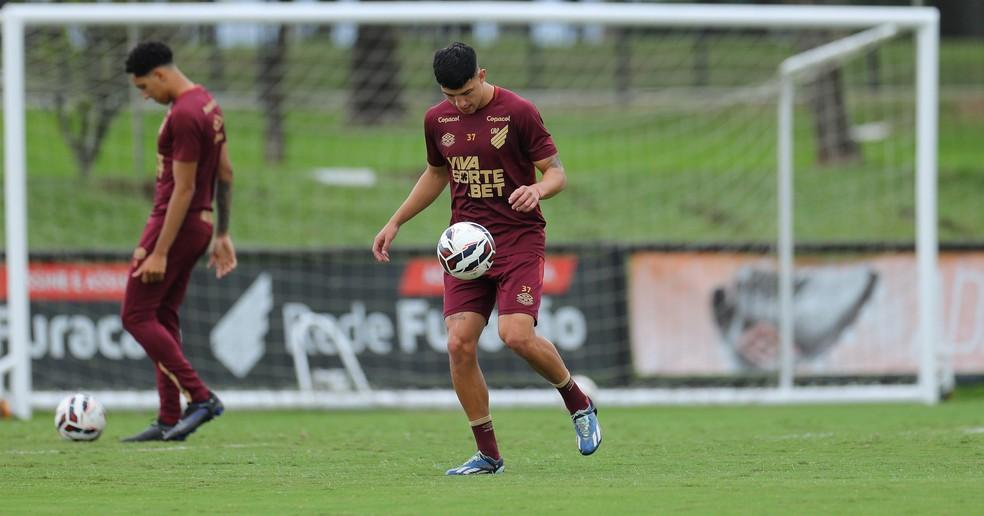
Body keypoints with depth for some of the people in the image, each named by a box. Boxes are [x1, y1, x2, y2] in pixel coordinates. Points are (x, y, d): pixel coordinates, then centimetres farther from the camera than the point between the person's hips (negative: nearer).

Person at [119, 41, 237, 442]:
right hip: (200, 224, 10)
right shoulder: (207, 104, 12)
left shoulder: (183, 115, -20)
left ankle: (200, 397, -9)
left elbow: (183, 189, -21)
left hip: (174, 224, -10)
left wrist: (159, 253, -20)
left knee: (136, 315, -4)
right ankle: (169, 421, 11)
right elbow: (225, 174, 17)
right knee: (163, 318, 13)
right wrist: (222, 235, 22)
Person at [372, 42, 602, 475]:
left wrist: (538, 189, -27)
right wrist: (395, 223, 21)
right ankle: (488, 455, 1)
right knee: (459, 344, -10)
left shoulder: (518, 113, -8)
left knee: (516, 335, -21)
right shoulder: (437, 120, 7)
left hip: (519, 239, -5)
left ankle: (580, 404, 7)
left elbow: (557, 171, -4)